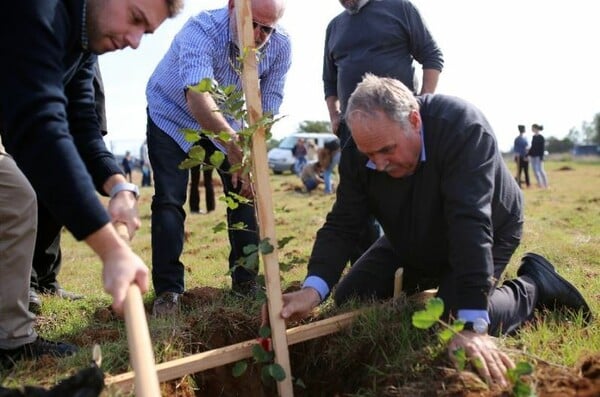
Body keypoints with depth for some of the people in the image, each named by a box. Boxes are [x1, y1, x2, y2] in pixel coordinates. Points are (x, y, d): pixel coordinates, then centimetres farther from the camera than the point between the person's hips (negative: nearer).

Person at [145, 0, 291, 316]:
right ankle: (167, 291, -2)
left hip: (226, 122, 4)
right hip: (173, 115, -4)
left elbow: (266, 110, -15)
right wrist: (235, 147, -65)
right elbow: (197, 99, -53)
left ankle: (246, 280, 12)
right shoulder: (202, 30, -36)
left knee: (245, 192, -2)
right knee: (169, 200, -12)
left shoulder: (280, 47, -21)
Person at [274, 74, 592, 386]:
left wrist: (471, 326, -49)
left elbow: (470, 224, -45)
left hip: (487, 234, -5)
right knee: (347, 301, 1)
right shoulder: (359, 152, -23)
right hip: (411, 243, 5)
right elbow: (341, 225, -24)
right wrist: (313, 288, -42)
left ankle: (535, 283, 2)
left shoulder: (462, 127, -39)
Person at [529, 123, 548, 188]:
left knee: (540, 170, -6)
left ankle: (546, 185, 1)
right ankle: (539, 184, 13)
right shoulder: (533, 137, 12)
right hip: (533, 156, 8)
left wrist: (541, 157, -18)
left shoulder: (541, 137, -9)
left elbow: (543, 147, -12)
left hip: (538, 156, -8)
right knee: (535, 170, 6)